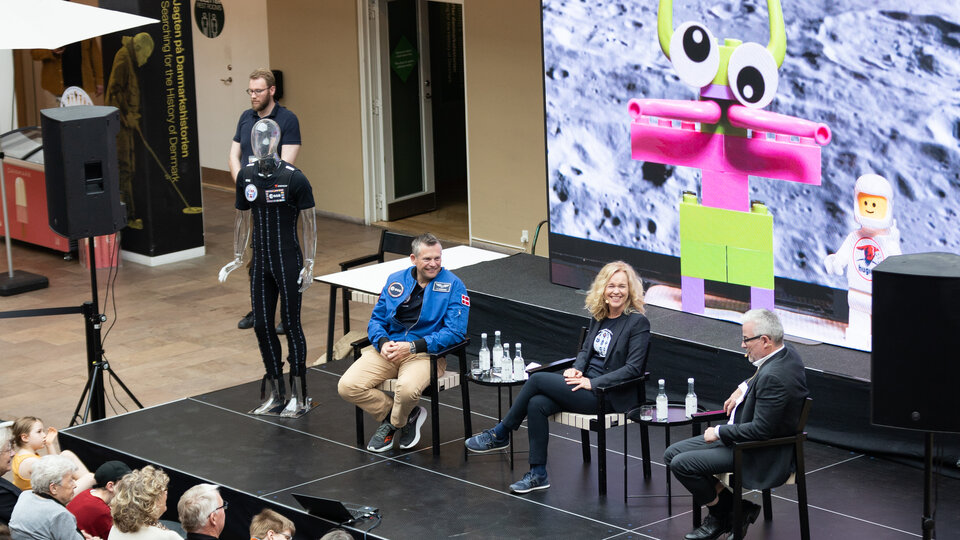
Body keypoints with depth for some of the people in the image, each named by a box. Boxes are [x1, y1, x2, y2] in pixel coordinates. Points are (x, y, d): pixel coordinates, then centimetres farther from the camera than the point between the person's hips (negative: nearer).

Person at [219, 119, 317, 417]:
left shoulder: (294, 178, -11)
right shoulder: (246, 177, 4)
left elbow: (309, 222, -8)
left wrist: (309, 264, -12)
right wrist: (237, 258, 13)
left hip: (289, 263, -5)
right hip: (260, 263, 5)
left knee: (291, 325, -2)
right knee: (262, 325, 6)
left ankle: (299, 397, 6)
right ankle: (276, 396, 17)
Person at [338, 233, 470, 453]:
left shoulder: (453, 286, -1)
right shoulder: (396, 281, 13)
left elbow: (455, 332, -10)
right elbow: (377, 319, 15)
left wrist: (412, 347, -18)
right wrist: (382, 343, -9)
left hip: (425, 352, -4)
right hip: (387, 349, 5)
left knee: (407, 388, -37)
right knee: (347, 386, -17)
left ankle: (394, 422, 0)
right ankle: (401, 414, 3)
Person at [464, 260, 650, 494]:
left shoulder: (638, 323, -8)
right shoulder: (598, 317, 14)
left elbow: (633, 368, -14)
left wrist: (591, 383, -18)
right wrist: (576, 368, -1)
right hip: (585, 384, 7)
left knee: (538, 379, -17)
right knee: (536, 404, -20)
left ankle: (499, 435, -1)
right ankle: (538, 474, -14)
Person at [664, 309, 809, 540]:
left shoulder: (773, 377, -29)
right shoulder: (788, 354, 1)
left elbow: (761, 429, -29)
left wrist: (720, 432, -17)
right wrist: (744, 388, 8)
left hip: (762, 456, -11)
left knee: (682, 464, -17)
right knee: (672, 453, 7)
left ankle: (722, 515, 7)